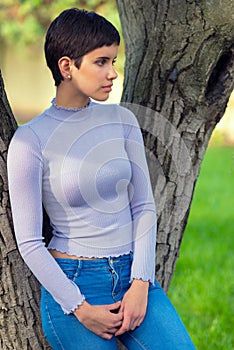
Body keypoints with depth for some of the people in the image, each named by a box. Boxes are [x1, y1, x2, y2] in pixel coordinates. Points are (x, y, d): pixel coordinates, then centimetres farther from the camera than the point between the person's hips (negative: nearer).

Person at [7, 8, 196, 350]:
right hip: (70, 285, -4)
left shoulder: (122, 121, 4)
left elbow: (144, 207, 5)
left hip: (134, 276, 4)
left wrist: (140, 283, -6)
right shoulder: (30, 141, -8)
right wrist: (81, 309, -11)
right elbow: (29, 242, -8)